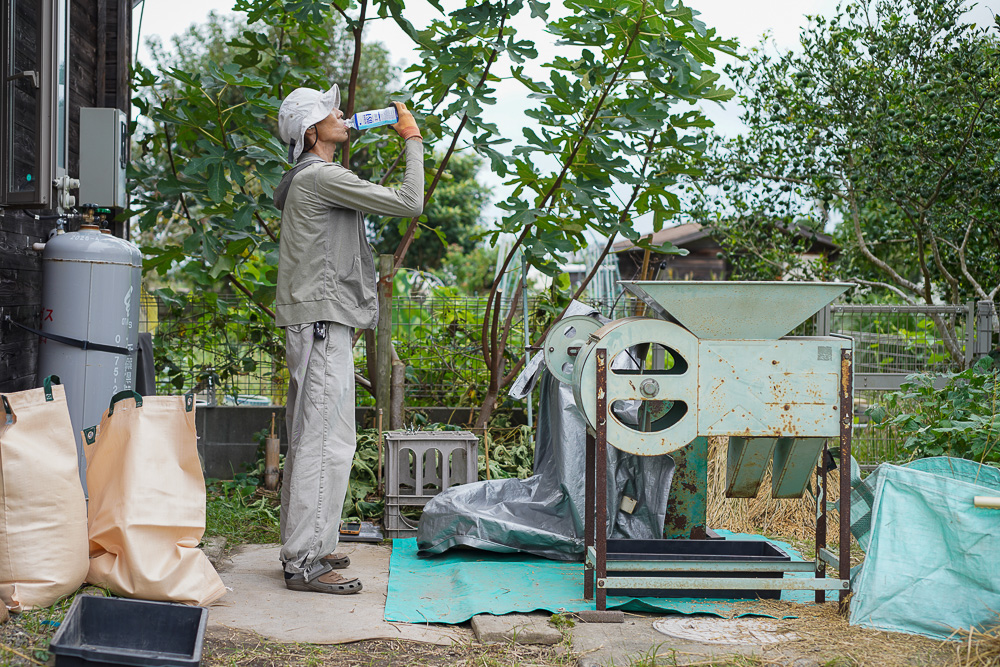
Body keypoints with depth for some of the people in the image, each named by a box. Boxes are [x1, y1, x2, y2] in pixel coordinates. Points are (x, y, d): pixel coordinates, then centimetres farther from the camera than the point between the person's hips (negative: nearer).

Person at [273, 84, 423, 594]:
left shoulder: (308, 180, 21)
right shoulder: (322, 177, -13)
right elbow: (409, 203, -14)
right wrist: (413, 141, -3)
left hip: (316, 326, 11)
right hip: (322, 325, -11)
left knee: (308, 440, 14)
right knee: (327, 441, -11)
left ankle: (303, 548, 22)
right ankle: (305, 562, -8)